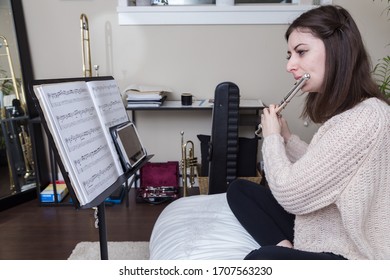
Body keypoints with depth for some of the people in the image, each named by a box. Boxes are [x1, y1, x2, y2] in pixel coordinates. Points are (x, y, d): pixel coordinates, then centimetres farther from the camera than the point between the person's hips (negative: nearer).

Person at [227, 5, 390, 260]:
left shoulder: (365, 118, -26)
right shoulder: (344, 110, 5)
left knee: (262, 259, -39)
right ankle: (284, 246, -5)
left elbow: (290, 194, -24)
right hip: (321, 232, 10)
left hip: (351, 254, -10)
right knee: (238, 189, 6)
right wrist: (287, 138, 6)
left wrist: (272, 137, -8)